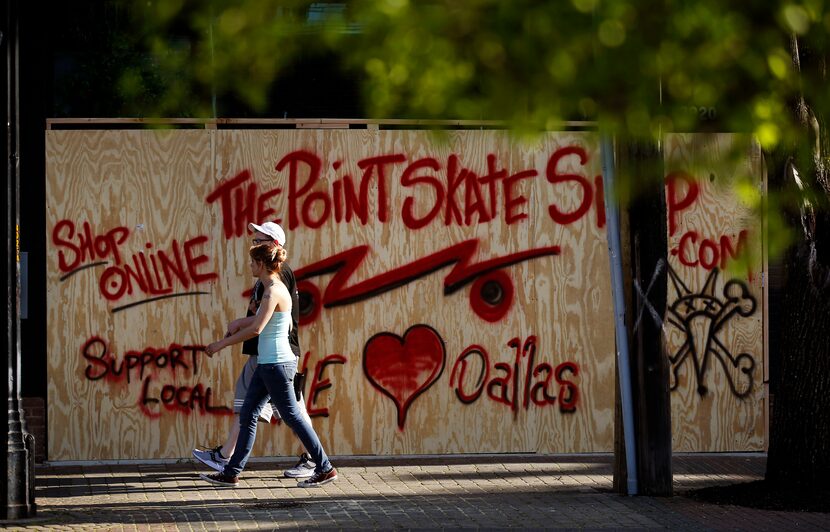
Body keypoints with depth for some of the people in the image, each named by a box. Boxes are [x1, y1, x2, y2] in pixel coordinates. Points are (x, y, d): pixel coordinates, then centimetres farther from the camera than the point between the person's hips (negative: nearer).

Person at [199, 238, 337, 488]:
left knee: (292, 417, -3)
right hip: (267, 364, 10)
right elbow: (254, 321, 26)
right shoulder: (276, 289, 13)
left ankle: (325, 469, 4)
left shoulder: (273, 292, -17)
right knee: (247, 415, 10)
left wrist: (222, 344, -20)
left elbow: (256, 328, -25)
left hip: (276, 365, -10)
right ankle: (231, 473, 13)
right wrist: (227, 337, 26)